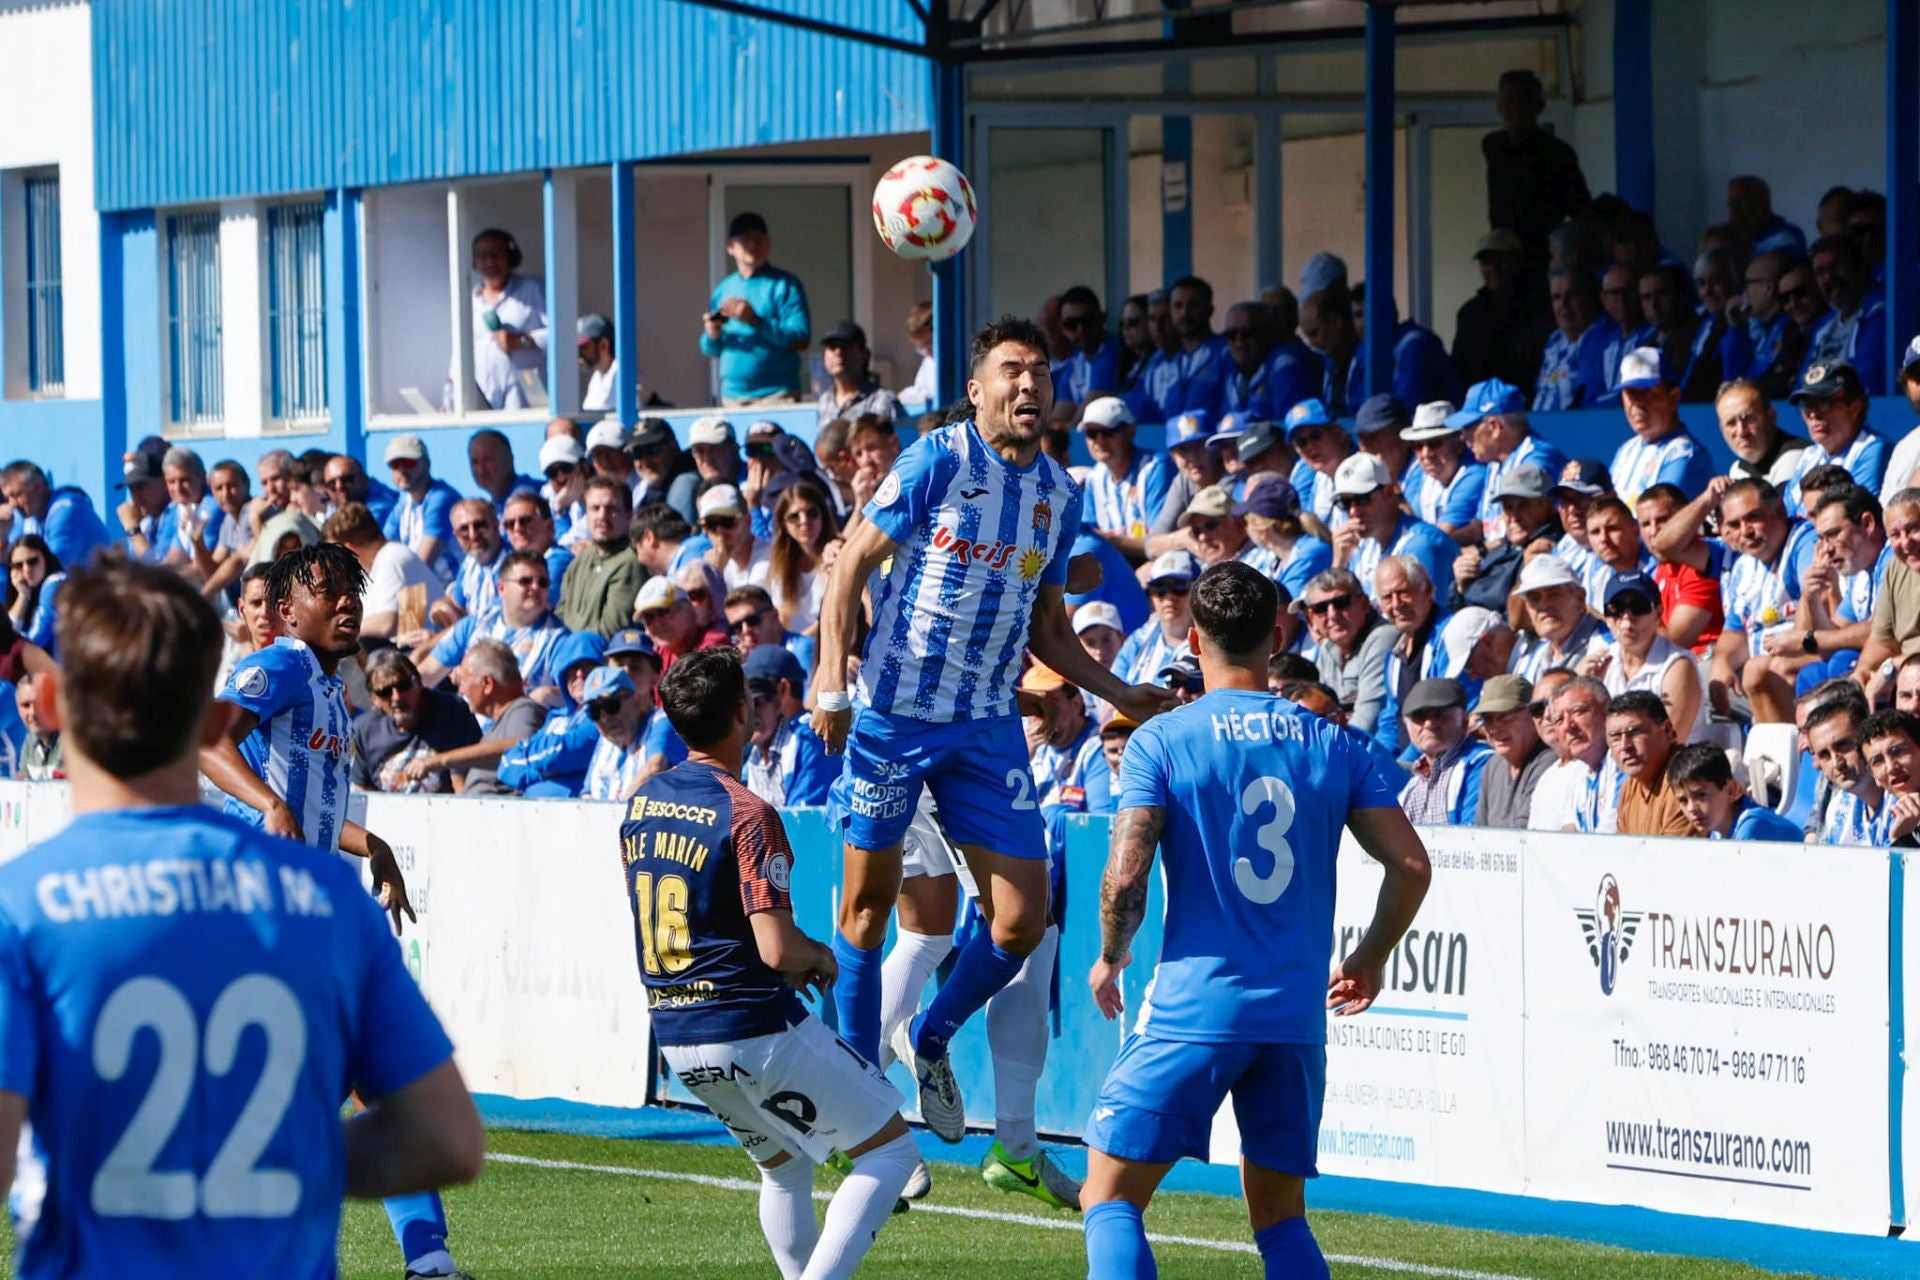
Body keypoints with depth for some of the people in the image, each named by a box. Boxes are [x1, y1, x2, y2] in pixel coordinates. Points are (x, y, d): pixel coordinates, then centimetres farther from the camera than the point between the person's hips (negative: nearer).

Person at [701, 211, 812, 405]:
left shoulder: (785, 285, -1)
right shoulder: (723, 290, 14)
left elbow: (801, 339, -11)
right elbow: (710, 351, 18)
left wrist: (754, 321, -20)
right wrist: (712, 336, -6)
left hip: (776, 396, -4)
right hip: (732, 396, 4)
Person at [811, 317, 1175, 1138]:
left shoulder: (1061, 495, 9)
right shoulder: (937, 462, -8)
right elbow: (853, 562, -6)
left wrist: (1119, 695, 10)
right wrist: (831, 675, -15)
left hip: (988, 724, 5)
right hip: (893, 710, -5)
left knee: (1022, 921, -2)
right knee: (869, 903, 3)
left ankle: (929, 1043, 22)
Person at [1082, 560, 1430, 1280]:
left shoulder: (1161, 741, -3)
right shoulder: (1332, 745, 8)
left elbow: (1125, 875, -12)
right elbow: (1411, 866, 5)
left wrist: (1110, 958, 8)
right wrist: (1368, 961, 21)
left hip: (1193, 1006, -4)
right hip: (1298, 1013, 4)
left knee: (1111, 1200, 3)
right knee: (1280, 1215, 16)